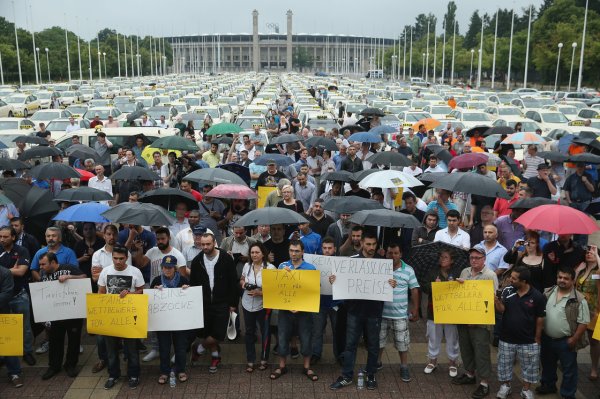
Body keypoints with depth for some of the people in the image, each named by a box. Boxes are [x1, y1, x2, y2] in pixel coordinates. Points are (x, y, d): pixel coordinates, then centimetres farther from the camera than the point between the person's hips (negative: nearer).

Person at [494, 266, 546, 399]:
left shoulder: (537, 296, -14)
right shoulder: (507, 291, -8)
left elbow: (540, 319, -6)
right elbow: (501, 310, -9)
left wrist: (537, 338, -2)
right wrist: (496, 300, -29)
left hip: (528, 341, -2)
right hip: (506, 338, 2)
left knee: (528, 367, 14)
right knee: (504, 364, 16)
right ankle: (505, 386, 35)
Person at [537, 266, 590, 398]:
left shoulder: (579, 299, -16)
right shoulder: (548, 293, 0)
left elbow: (583, 322, -13)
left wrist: (574, 339, -15)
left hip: (566, 341, -5)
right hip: (547, 338, 5)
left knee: (568, 369, 8)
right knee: (547, 364, 22)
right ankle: (548, 385, 42)